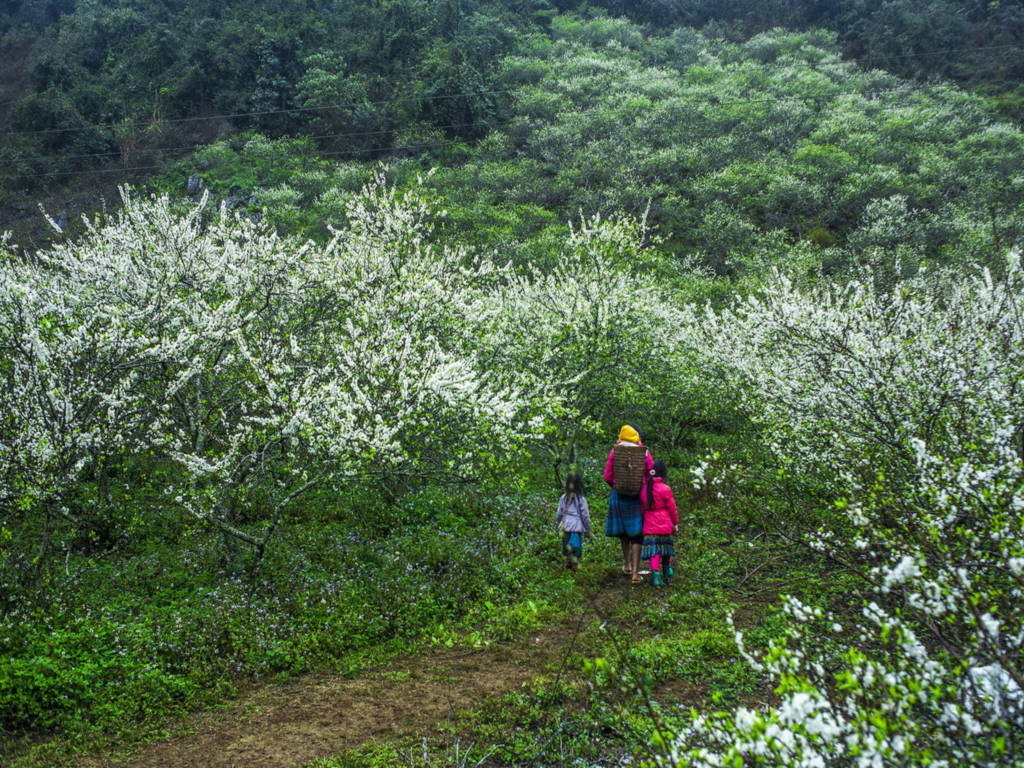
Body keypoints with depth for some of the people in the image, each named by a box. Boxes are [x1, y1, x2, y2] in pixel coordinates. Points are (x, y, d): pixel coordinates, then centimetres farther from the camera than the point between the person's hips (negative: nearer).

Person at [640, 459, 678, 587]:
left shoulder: (644, 489, 2)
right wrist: (676, 523, 5)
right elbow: (672, 508, -6)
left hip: (649, 525, 2)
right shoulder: (665, 489, -11)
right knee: (665, 547, 16)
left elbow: (642, 508, 9)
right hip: (665, 524, -2)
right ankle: (667, 571, 34)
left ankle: (656, 575, -12)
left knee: (654, 551, 0)